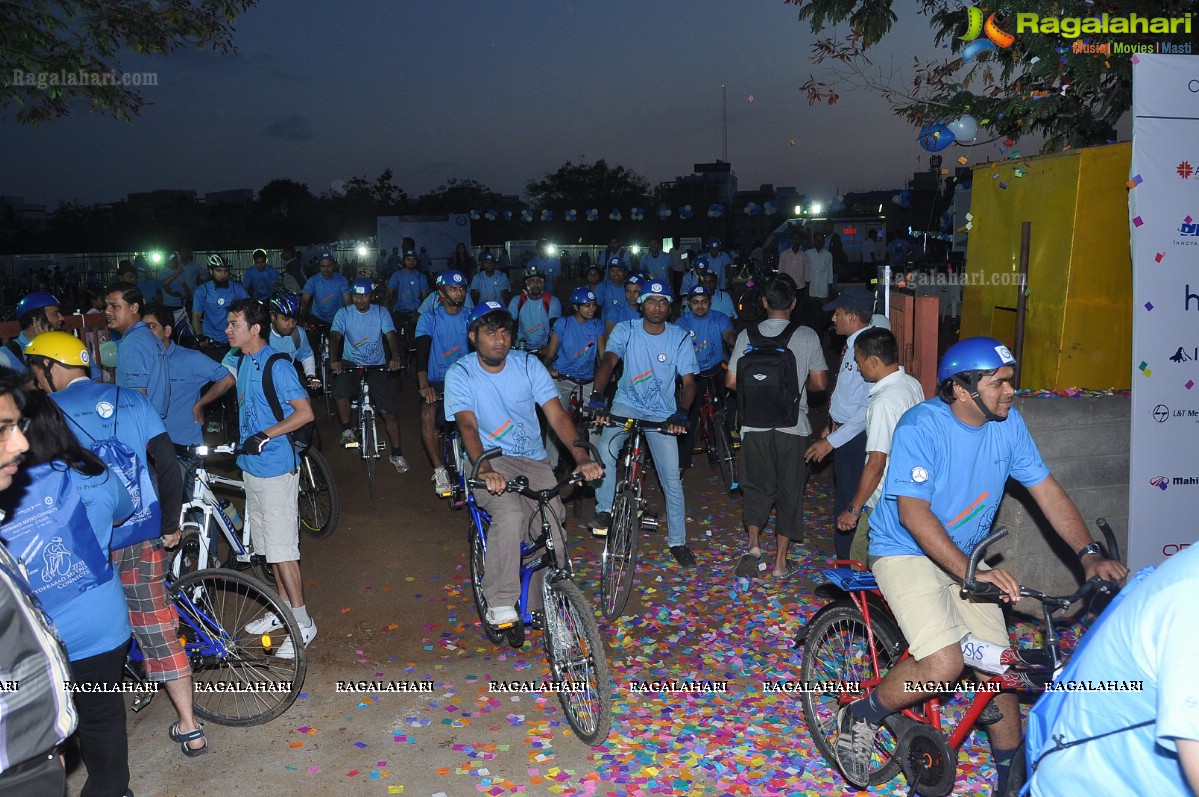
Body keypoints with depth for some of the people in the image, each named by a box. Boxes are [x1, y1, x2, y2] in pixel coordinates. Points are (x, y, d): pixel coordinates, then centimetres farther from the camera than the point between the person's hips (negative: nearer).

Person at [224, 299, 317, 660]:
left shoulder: (276, 366, -17)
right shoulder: (243, 362, 9)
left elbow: (304, 412, -21)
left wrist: (265, 435, -23)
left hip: (276, 468, -9)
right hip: (252, 466, 9)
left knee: (281, 548, -4)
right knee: (267, 545, 17)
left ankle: (302, 623, 6)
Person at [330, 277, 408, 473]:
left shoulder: (381, 313, -2)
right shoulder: (344, 313, -3)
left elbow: (391, 335, -15)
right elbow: (335, 337, -16)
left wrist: (395, 357, -36)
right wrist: (334, 359, -36)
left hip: (377, 365, 0)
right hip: (351, 362, 0)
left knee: (389, 411, -8)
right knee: (341, 390, -32)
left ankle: (396, 454, 4)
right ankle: (347, 430, -7)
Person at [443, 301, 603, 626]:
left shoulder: (528, 365, -2)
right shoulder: (460, 374, -7)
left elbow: (557, 416, -10)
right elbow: (468, 426, -21)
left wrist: (582, 458, -26)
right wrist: (485, 470, -39)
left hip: (533, 460, 3)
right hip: (489, 461, -3)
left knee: (551, 528, -15)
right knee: (510, 516, -31)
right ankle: (500, 603, -15)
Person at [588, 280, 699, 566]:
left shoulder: (680, 338, -8)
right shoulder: (626, 330, -9)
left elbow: (688, 381, -11)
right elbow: (608, 361, -23)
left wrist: (681, 413, -30)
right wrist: (597, 397, -41)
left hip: (662, 413, 0)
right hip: (627, 404, 0)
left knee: (672, 478, -2)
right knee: (606, 450, -29)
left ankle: (678, 541, 14)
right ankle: (604, 511, -8)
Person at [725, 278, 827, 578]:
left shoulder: (747, 336, -2)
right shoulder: (807, 336, -5)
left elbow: (731, 381, -2)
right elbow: (820, 383, -5)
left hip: (755, 425, 1)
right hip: (792, 426, -1)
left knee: (756, 486, 16)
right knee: (789, 489, 10)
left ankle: (753, 544, -2)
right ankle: (780, 561, 14)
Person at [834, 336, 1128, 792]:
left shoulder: (1008, 423, -5)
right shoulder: (921, 426, -24)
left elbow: (1046, 490, 0)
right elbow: (913, 513, -29)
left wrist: (1089, 553, -12)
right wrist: (971, 573, -37)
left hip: (966, 556, 6)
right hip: (907, 552, -6)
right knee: (945, 663, -22)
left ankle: (1011, 777, 25)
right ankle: (860, 719, 3)